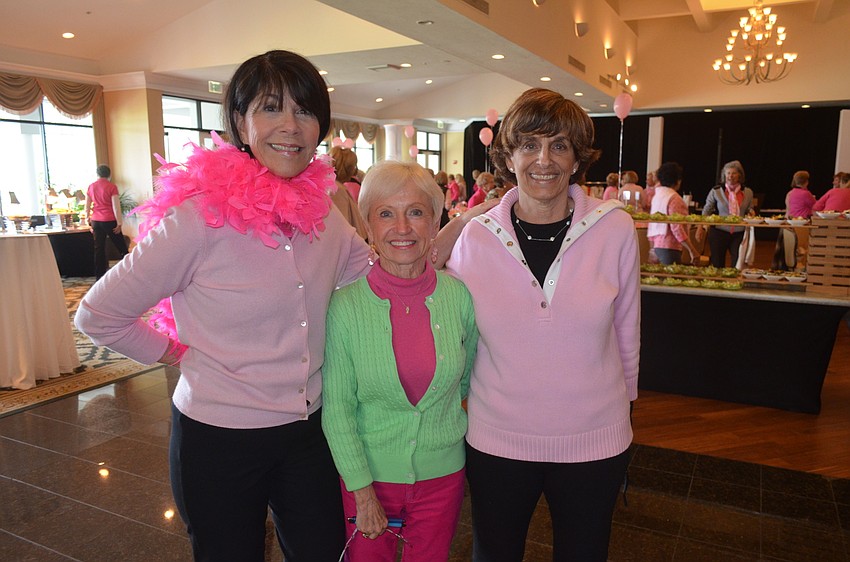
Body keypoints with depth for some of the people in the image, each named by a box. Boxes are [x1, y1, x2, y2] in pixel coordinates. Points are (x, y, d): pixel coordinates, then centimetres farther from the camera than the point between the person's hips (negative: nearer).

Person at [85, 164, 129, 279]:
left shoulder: (91, 187, 8)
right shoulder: (112, 187, -7)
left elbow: (87, 207, 10)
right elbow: (116, 207, -12)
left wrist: (89, 223, 17)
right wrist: (119, 223, -9)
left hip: (96, 221, 4)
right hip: (109, 221, -4)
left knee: (99, 248, 6)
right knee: (121, 247, 4)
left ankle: (99, 275, 7)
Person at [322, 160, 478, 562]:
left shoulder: (460, 296, -9)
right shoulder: (345, 305, -14)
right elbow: (336, 407, -11)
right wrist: (363, 493, -10)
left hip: (443, 473, 2)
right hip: (365, 472, -1)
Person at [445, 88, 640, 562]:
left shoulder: (615, 230, -9)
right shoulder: (476, 237, -9)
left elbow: (626, 331, 3)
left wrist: (622, 404, 12)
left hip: (594, 442, 0)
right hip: (496, 440, 0)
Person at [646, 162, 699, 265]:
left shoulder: (656, 195, 13)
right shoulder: (673, 197, -12)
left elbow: (651, 224, 18)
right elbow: (676, 227, -19)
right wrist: (691, 249, -17)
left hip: (658, 245, 9)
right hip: (669, 247, -9)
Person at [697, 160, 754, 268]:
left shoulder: (747, 192, 5)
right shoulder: (716, 191, -1)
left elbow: (749, 210, 17)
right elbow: (706, 211, 3)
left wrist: (751, 213, -7)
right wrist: (701, 228, -7)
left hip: (739, 234, 2)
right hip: (719, 232, -2)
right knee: (717, 266, 5)